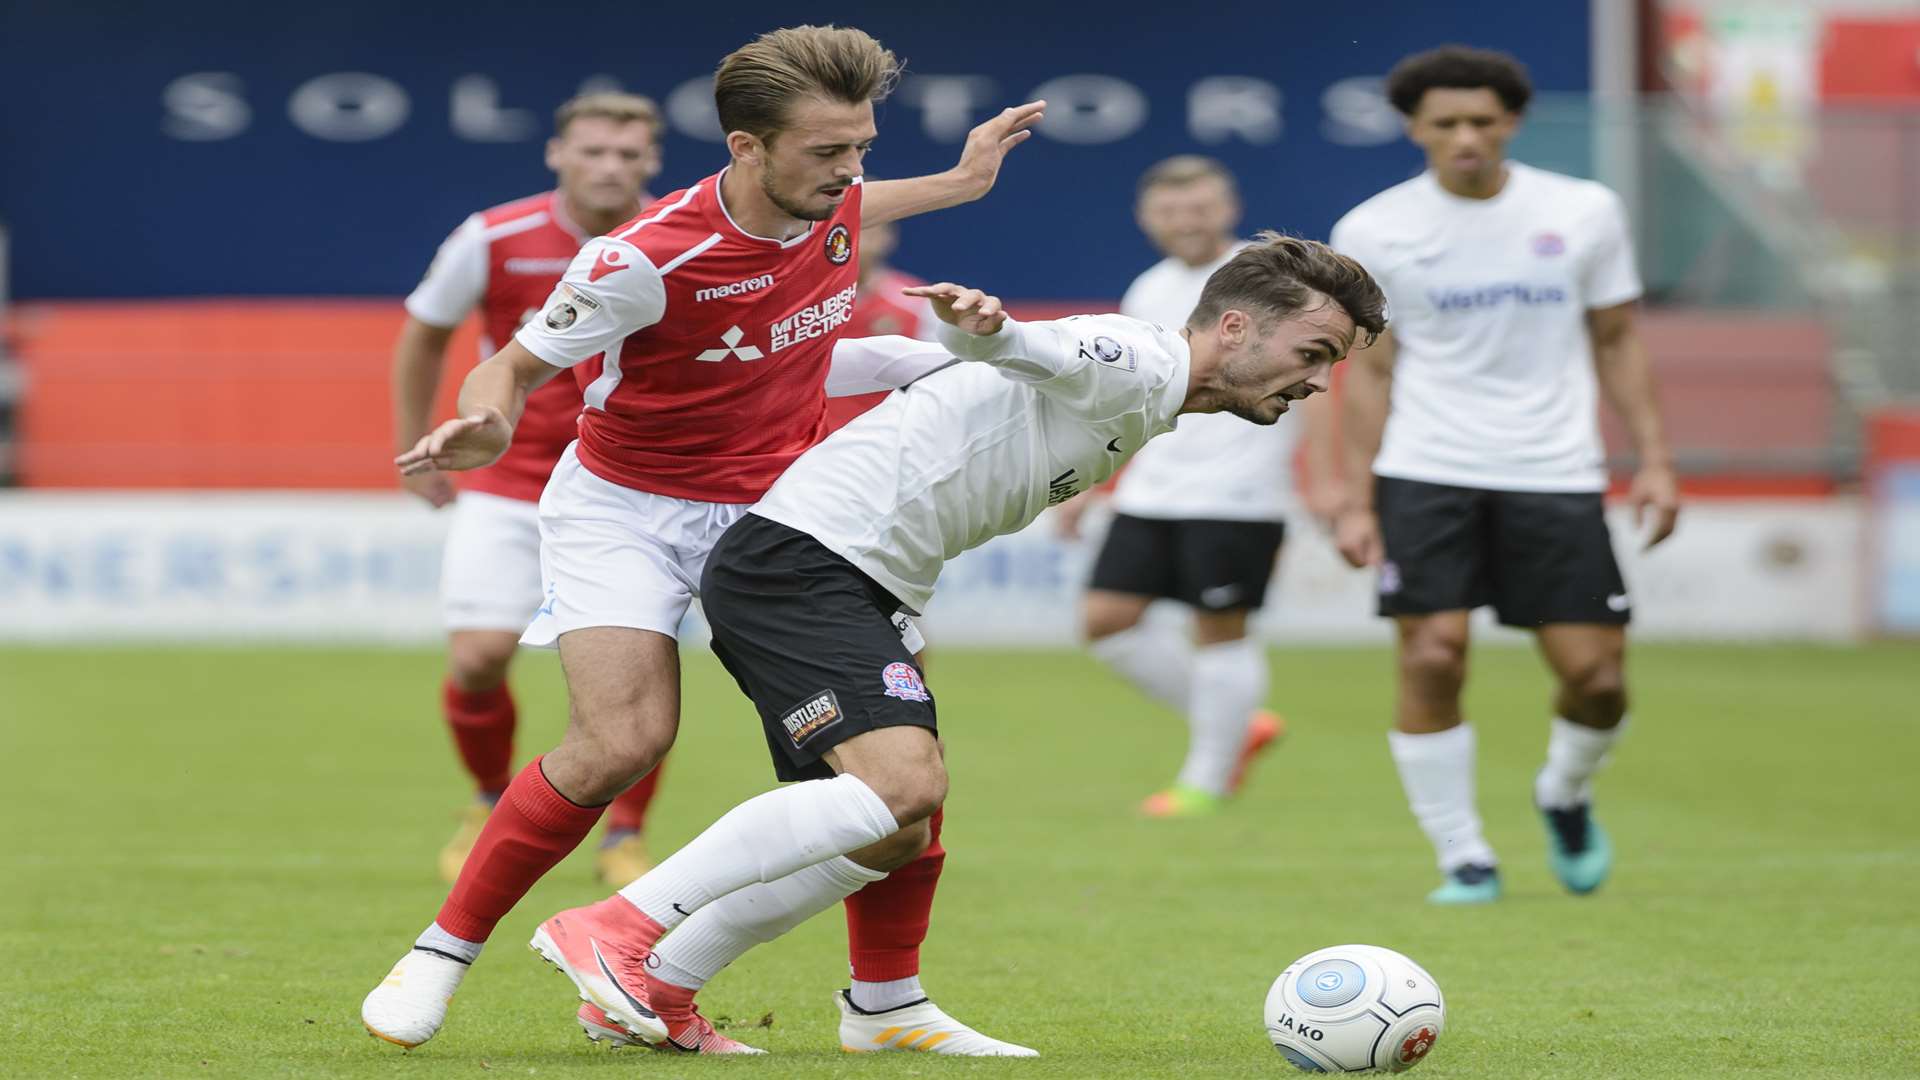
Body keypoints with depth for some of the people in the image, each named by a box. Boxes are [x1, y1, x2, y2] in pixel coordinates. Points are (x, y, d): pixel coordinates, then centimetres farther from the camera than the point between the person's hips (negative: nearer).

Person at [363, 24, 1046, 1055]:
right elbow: (513, 365, -14)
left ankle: (889, 1003, 5)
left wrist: (960, 183, 26)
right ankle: (440, 955, -6)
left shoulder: (834, 203, -9)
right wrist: (487, 423, -36)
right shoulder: (644, 260, -27)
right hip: (624, 507, -5)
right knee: (622, 743, -25)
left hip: (772, 507, 5)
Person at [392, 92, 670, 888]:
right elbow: (424, 336, 6)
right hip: (508, 480, 0)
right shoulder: (495, 241, -11)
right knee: (479, 657, -11)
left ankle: (625, 837, 11)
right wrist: (414, 449, 8)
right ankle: (494, 803, 19)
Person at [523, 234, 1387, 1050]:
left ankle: (652, 992, 14)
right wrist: (985, 324, -53)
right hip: (800, 558, -10)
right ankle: (612, 931, -22)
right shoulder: (1137, 366, -10)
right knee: (905, 782, -24)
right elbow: (1027, 348, -32)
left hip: (859, 588, 10)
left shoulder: (1139, 408, 21)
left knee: (891, 837, 11)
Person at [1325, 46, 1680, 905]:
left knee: (1596, 674, -5)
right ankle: (1461, 857, 3)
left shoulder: (1585, 213, 3)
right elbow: (1369, 368, 6)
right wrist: (1356, 500, 2)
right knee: (1432, 659, -12)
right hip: (1426, 472, -1)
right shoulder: (1372, 232, 1)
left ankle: (1565, 795, 28)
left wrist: (1652, 459, 3)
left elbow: (1616, 342, 11)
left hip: (1556, 473, 1)